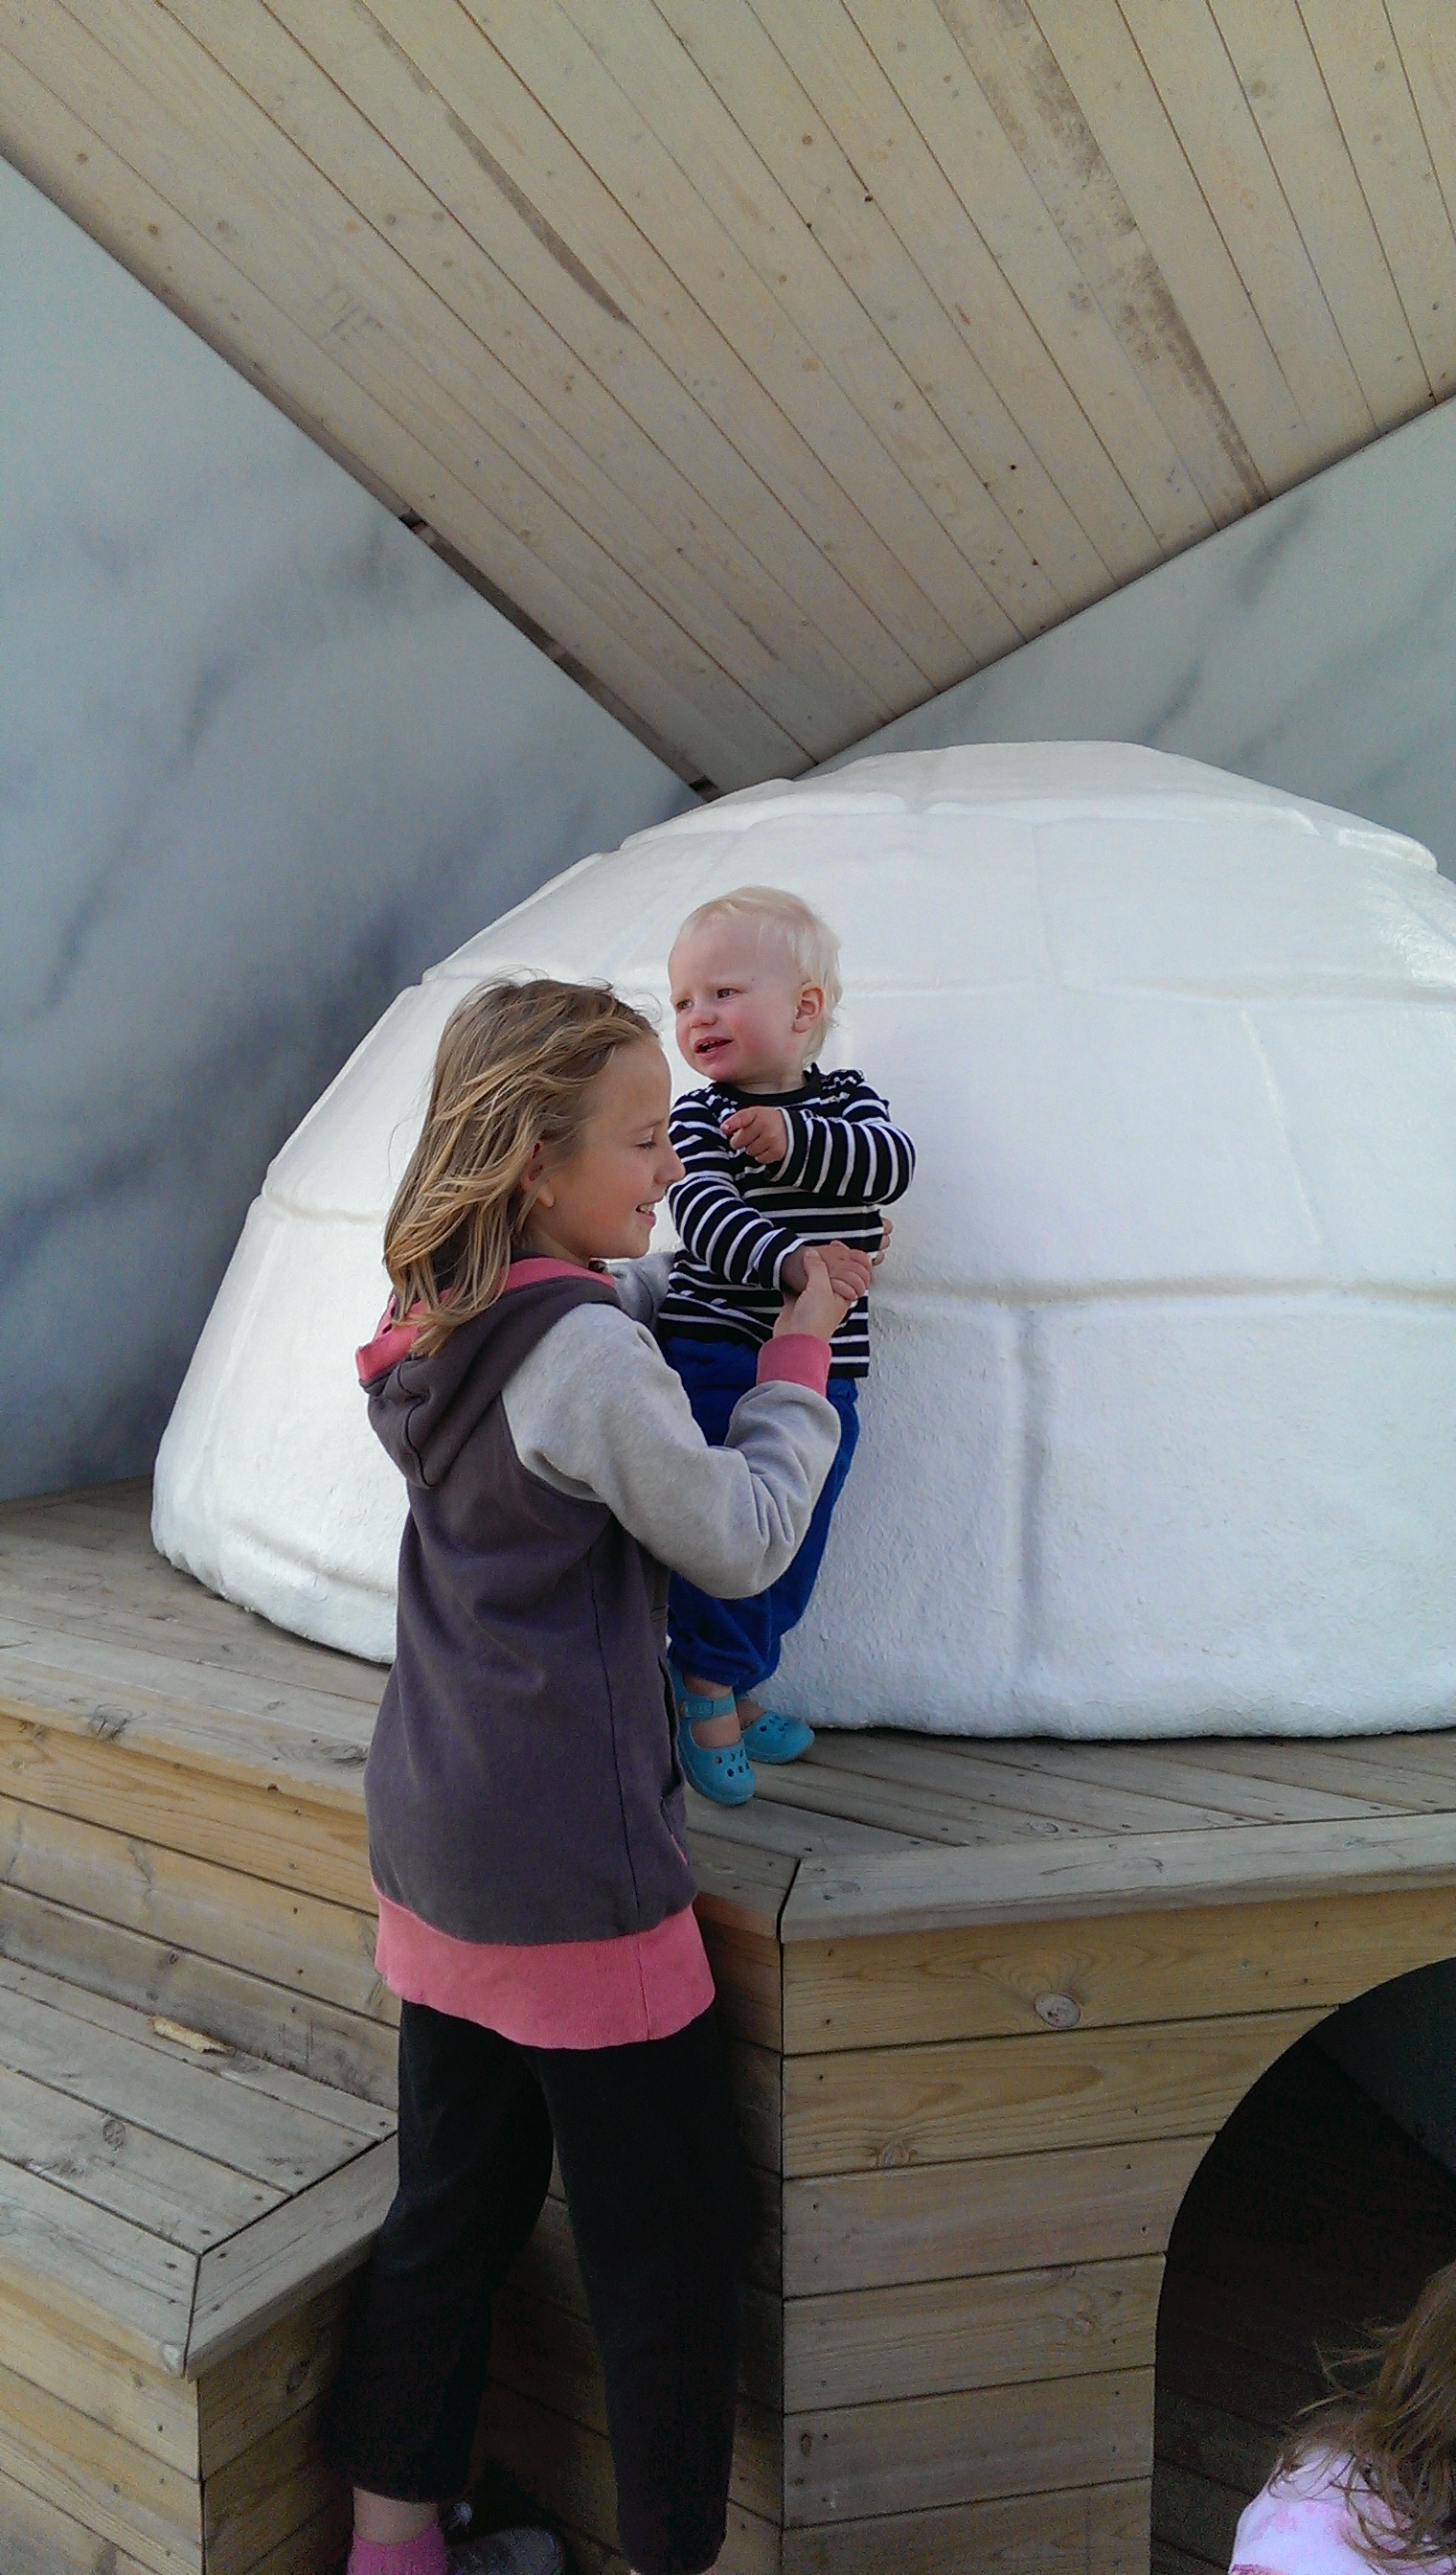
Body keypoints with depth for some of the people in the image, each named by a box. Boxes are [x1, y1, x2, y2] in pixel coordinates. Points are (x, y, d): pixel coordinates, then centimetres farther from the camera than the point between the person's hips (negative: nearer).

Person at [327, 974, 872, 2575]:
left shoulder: (444, 1332, 5)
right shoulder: (586, 1355, -21)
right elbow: (743, 1542, -12)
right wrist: (799, 1358, -2)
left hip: (434, 1852, 9)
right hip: (572, 1872, -8)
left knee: (454, 2210, 22)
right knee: (664, 2240, 9)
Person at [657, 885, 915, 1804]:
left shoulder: (844, 1100, 7)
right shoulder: (698, 1118, -5)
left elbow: (892, 1160, -13)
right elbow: (703, 1211, -22)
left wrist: (794, 1138, -27)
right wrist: (791, 1260, -39)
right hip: (717, 1359, -4)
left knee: (794, 1547, 14)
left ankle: (737, 1685, 35)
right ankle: (707, 1701, 19)